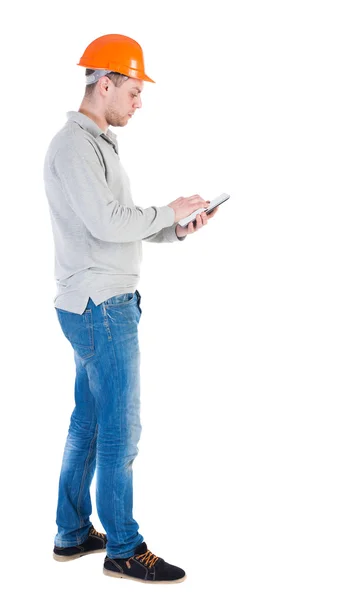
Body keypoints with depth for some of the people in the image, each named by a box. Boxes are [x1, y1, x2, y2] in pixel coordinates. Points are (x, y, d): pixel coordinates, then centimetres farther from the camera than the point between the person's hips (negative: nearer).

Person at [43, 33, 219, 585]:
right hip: (102, 309, -10)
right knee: (120, 430, -3)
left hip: (106, 305, 10)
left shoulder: (98, 143, 18)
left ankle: (73, 534, 25)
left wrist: (177, 230, 6)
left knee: (88, 423, 15)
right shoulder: (74, 145, -14)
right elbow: (108, 224, -22)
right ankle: (123, 549, 9)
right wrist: (169, 211, -10)